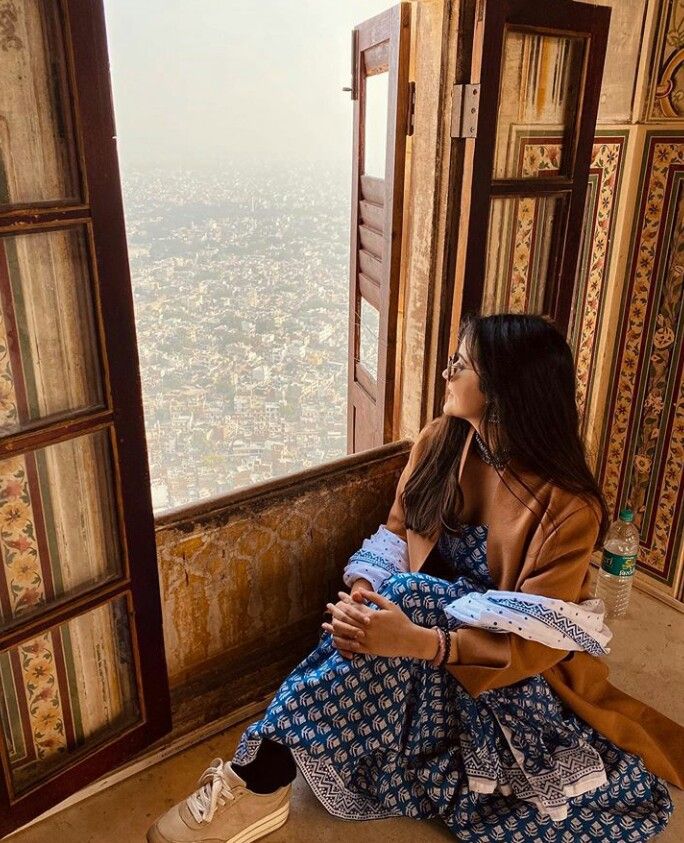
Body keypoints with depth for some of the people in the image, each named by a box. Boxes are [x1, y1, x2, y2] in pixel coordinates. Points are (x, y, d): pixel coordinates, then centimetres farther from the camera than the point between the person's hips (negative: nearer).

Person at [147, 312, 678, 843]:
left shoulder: (568, 506, -22)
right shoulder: (441, 440, -6)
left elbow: (535, 641, -23)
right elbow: (395, 532, 1)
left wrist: (419, 642, -39)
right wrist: (361, 593, -21)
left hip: (512, 671, -4)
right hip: (427, 604, 5)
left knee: (410, 597, -34)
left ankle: (260, 781, -29)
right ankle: (259, 782, -25)